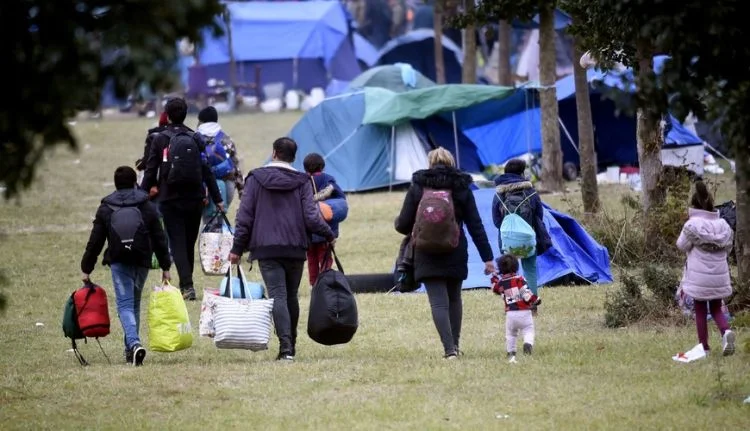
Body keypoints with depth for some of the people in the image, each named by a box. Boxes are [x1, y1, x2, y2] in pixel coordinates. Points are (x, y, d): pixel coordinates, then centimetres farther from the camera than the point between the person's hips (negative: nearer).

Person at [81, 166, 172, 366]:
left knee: (125, 305, -7)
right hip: (142, 262, 2)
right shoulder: (147, 207, 4)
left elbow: (95, 241, 1)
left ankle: (134, 344, -30)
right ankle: (131, 347, 23)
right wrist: (165, 266, 11)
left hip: (119, 262, -2)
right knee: (135, 303, 17)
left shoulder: (106, 209, 0)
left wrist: (86, 268, 8)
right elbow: (159, 239, 5)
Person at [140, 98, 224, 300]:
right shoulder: (196, 139, 3)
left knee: (177, 243, -3)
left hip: (170, 200, -3)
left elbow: (150, 170, -3)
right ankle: (185, 285, 23)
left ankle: (187, 285, -18)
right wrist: (217, 198, 7)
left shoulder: (160, 140, -3)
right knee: (190, 243, 14)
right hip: (194, 199, 3)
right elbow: (207, 171, 3)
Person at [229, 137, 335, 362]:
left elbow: (244, 216, -1)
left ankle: (285, 345, -24)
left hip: (266, 249, -2)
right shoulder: (302, 181, 2)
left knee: (277, 296, -8)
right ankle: (291, 344, 25)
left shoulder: (256, 179, 1)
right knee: (291, 296, 16)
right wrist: (329, 235, 11)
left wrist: (237, 248, 3)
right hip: (295, 248, 2)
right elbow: (312, 217, -5)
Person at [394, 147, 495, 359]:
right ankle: (454, 344, 22)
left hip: (427, 256, -2)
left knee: (438, 302, -4)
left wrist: (398, 223, 22)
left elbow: (403, 225, -3)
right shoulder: (461, 188, 2)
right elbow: (476, 226, 0)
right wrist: (487, 257, 3)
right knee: (454, 298, 19)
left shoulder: (417, 187, -2)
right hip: (455, 254, 2)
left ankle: (450, 348, -17)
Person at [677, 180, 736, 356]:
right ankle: (726, 331, -11)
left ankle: (704, 347, 10)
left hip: (699, 276, -4)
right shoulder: (723, 225, 0)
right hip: (720, 276, 4)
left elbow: (682, 245, -3)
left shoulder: (692, 225, -13)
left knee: (700, 311, 9)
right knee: (716, 309, 17)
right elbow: (728, 248, 9)